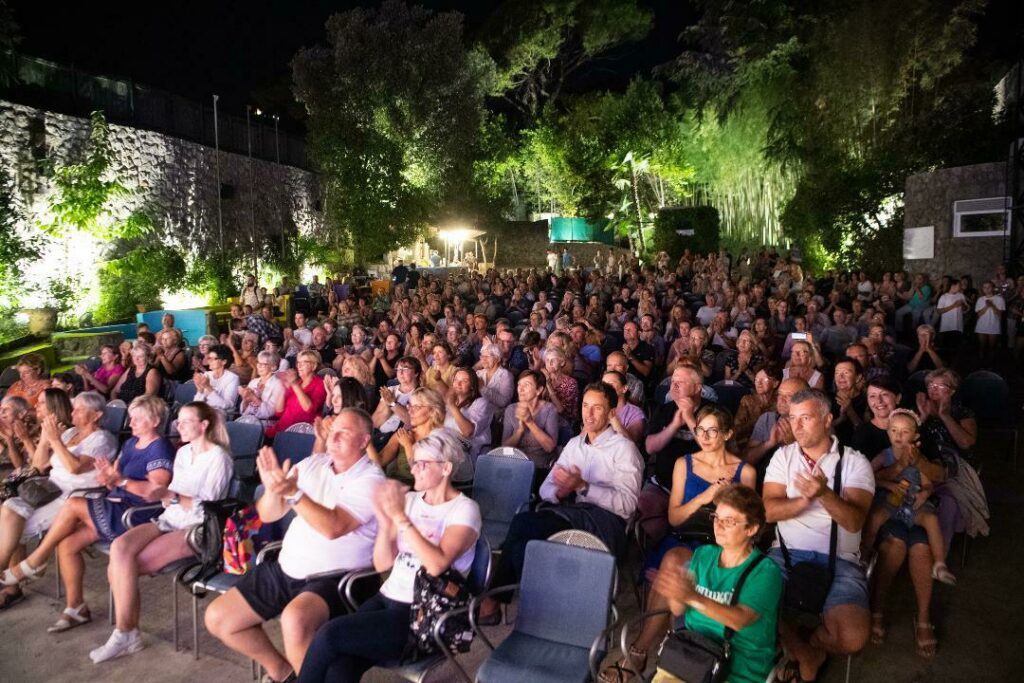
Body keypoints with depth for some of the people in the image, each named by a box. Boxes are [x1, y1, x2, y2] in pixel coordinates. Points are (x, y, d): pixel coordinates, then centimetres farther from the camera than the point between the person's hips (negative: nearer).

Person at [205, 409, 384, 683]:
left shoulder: (370, 481, -12)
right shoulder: (312, 463, 7)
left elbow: (333, 527, -25)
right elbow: (267, 515, 5)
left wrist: (293, 492, -31)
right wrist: (273, 488, -16)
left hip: (333, 578, -7)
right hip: (286, 569, 7)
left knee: (294, 620, -35)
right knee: (217, 618, 4)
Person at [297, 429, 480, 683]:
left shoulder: (464, 509, -8)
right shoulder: (409, 499, 10)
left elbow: (437, 565, -23)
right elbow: (382, 564, 7)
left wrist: (400, 517, -23)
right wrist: (385, 521, -11)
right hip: (387, 598, 5)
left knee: (329, 634, -20)